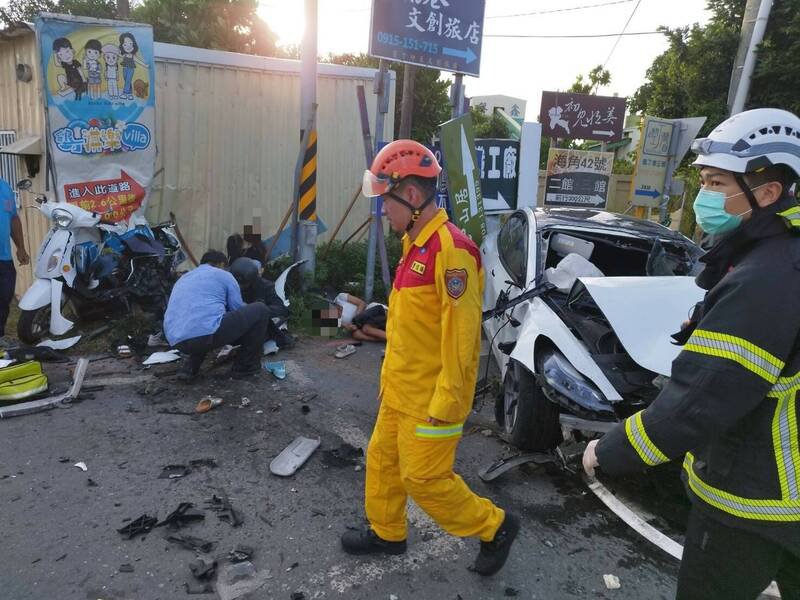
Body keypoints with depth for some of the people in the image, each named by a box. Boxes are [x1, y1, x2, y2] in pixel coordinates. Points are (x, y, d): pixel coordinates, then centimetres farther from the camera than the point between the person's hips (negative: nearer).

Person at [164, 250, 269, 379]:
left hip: (178, 342, 7)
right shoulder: (223, 275, 14)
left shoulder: (183, 279, 32)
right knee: (260, 311, 8)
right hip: (207, 334, -7)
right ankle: (245, 366, 13)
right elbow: (239, 311, 16)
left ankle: (190, 367, 19)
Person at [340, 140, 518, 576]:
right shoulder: (415, 245, 9)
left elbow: (460, 332, -24)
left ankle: (494, 527, 23)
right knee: (382, 459, 19)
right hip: (400, 388, 10)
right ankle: (386, 532, 40)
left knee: (424, 478, 2)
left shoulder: (450, 248, -22)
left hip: (431, 396, -9)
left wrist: (446, 400, -21)